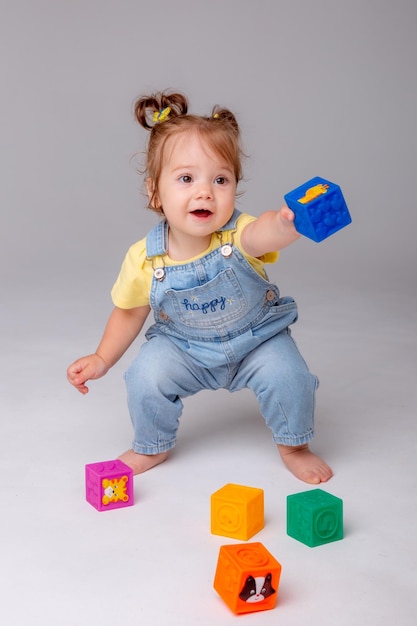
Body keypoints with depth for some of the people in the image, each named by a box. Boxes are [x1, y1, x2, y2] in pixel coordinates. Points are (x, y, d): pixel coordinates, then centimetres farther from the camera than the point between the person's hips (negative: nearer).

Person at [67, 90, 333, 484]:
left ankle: (293, 445, 10)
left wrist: (286, 222, -81)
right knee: (146, 377, -20)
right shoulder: (144, 259, -22)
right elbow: (129, 311, -1)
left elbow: (263, 233, -58)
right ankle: (152, 448, 12)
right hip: (182, 346, 2)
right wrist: (102, 359, -5)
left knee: (286, 375, -24)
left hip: (256, 339, -1)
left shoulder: (237, 237, -31)